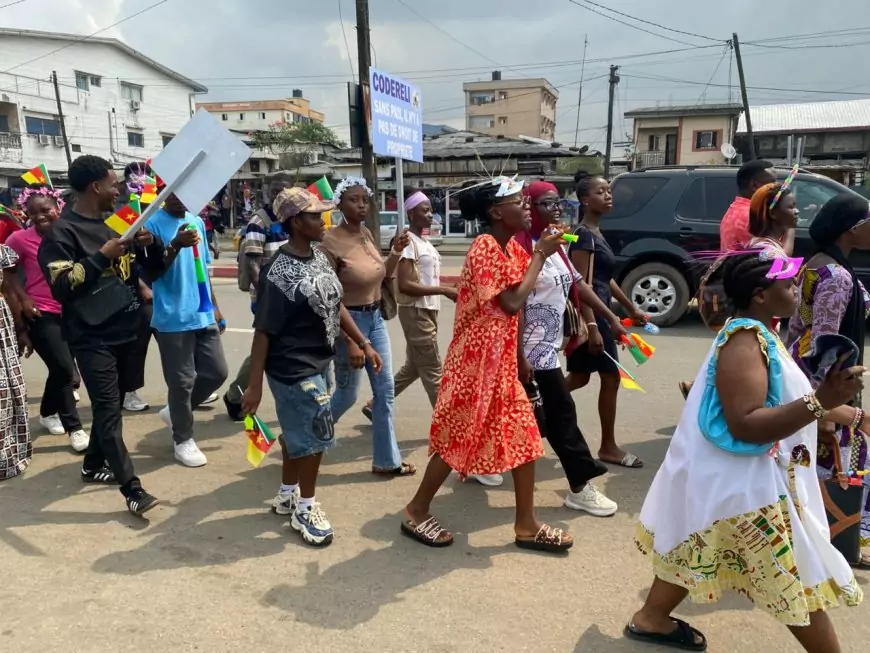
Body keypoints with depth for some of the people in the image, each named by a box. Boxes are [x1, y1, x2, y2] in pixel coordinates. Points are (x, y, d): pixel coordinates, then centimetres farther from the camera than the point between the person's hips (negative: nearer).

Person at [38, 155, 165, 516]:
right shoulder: (62, 231, -8)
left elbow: (154, 267, 15)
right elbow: (61, 286, -17)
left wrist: (151, 244, -5)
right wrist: (102, 255, -20)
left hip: (123, 331, 7)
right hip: (91, 337, -7)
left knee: (110, 404, 16)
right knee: (109, 409, -8)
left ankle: (93, 464, 34)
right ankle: (133, 490, -8)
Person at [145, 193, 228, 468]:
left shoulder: (197, 222, 11)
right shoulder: (153, 224, -8)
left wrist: (215, 306, 18)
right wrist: (175, 246, -29)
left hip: (204, 315, 6)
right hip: (173, 318, -6)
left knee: (217, 372, 10)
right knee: (182, 381, 2)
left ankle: (175, 411, 32)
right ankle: (183, 440, 19)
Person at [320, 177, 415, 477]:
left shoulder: (366, 233, 5)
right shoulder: (331, 242, -17)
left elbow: (382, 275, 17)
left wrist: (396, 252, -1)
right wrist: (350, 340, -19)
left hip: (375, 317, 7)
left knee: (385, 390, 9)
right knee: (347, 394, 6)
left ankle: (387, 460, 20)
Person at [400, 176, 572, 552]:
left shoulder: (512, 248, 9)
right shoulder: (485, 247, -18)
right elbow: (512, 302, -25)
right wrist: (540, 255, -15)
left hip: (501, 359, 9)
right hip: (476, 360, -9)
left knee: (525, 435, 10)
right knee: (459, 438, 3)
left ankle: (527, 525, 22)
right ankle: (417, 512, 23)